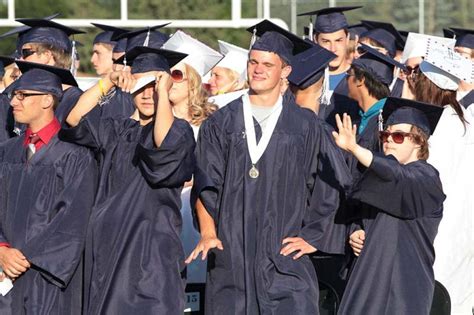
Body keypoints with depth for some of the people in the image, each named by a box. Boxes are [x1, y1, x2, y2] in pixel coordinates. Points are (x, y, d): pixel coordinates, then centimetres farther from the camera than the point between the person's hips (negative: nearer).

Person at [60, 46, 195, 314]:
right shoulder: (116, 131, 15)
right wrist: (109, 82, -9)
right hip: (109, 245, 5)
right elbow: (75, 119, -1)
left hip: (152, 247, -5)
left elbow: (165, 143, -24)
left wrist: (162, 92, -17)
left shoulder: (178, 130, 0)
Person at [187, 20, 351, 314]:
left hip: (285, 253, -1)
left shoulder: (305, 126, 5)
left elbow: (330, 185, 6)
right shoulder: (221, 123, 9)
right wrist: (208, 232, -7)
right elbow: (205, 184, 5)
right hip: (231, 254, 1)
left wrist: (313, 237, 1)